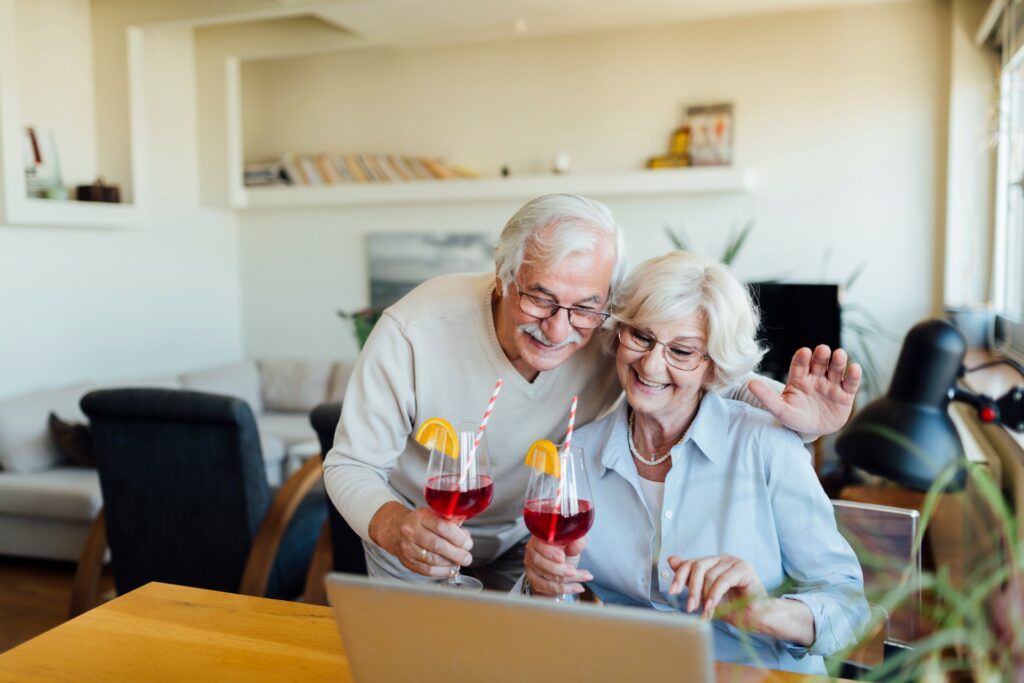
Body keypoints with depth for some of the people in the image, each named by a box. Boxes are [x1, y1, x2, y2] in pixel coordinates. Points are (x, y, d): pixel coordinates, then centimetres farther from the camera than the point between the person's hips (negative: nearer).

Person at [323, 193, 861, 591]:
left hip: (525, 541, 1)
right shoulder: (412, 333, -34)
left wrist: (796, 413, -36)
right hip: (415, 552, 0)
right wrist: (392, 527, -47)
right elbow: (350, 463, -24)